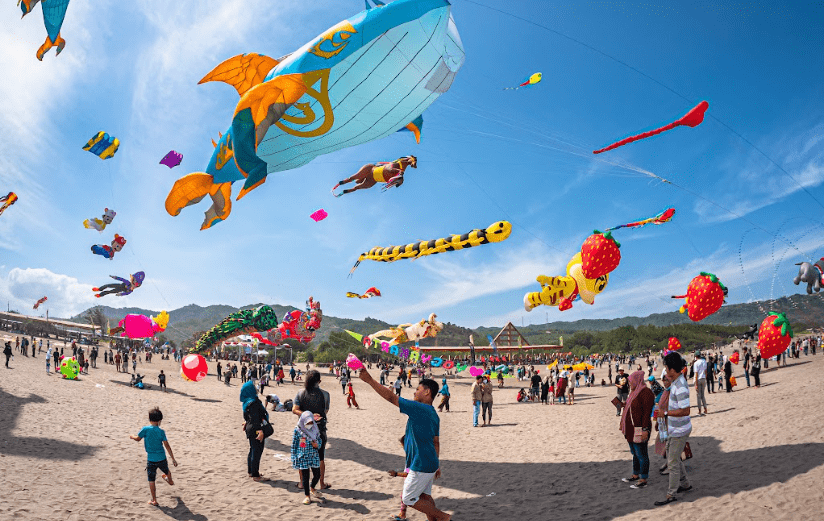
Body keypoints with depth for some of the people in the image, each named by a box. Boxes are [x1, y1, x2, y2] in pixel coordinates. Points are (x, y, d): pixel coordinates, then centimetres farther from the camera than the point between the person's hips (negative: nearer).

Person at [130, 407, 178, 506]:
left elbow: (138, 439, 3)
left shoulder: (145, 429, -12)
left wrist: (132, 437, 27)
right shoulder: (161, 431, -9)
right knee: (167, 471, 30)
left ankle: (154, 500, 8)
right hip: (162, 458, 2)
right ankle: (170, 481, 60)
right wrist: (173, 459, -4)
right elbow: (167, 445, -9)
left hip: (151, 459, -2)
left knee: (151, 480, 6)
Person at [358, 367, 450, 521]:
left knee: (409, 499, 5)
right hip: (430, 464, 9)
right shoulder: (433, 414, 8)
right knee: (424, 496, 18)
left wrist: (370, 380, -19)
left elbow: (391, 397, -23)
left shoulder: (419, 408, -20)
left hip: (421, 466, -9)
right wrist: (437, 465, 21)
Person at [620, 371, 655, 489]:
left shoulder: (645, 393, -17)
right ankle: (635, 475, 30)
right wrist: (623, 423, 21)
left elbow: (647, 413, -21)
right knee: (635, 453, 19)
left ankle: (643, 480, 9)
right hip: (631, 429, 10)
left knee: (641, 455, 0)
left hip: (640, 429, -10)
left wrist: (645, 429, -24)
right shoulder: (634, 392, 12)